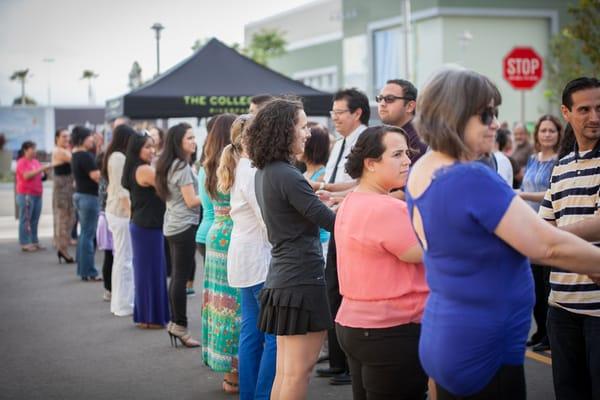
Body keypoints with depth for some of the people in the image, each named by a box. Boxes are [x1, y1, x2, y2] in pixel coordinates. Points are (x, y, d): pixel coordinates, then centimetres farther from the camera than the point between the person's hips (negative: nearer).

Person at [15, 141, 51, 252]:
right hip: (26, 194, -7)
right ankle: (25, 243, -4)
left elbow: (39, 175, 23)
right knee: (25, 220, -5)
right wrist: (41, 169, -20)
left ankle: (34, 242, 13)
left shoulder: (35, 161, 15)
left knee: (35, 220, 8)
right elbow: (26, 175, -20)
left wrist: (45, 170, 4)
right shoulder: (22, 162, -7)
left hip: (37, 194, 7)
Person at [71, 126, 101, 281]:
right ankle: (88, 272, -3)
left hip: (80, 194, 10)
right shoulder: (85, 156, -18)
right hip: (89, 196, -10)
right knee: (88, 234, -6)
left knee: (84, 233, 15)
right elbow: (97, 176, -21)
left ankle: (82, 269, 20)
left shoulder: (76, 155, 12)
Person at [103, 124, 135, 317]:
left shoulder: (114, 156, 15)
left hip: (115, 211, 10)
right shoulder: (119, 157, -15)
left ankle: (119, 301, 20)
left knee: (121, 257, 14)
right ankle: (123, 304, -1)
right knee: (124, 258, -6)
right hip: (121, 212, -10)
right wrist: (130, 212, -18)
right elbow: (122, 189, -19)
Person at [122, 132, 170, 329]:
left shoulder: (134, 170, 13)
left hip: (141, 225, 10)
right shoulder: (145, 170, -17)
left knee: (144, 269, 14)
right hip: (148, 227, -10)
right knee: (151, 270, -3)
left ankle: (144, 314, 22)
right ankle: (151, 317, 4)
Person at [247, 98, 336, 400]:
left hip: (279, 278, 10)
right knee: (299, 370, -2)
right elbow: (329, 221, -17)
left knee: (285, 369, 16)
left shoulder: (264, 173, 11)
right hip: (303, 278, -10)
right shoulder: (287, 176, -18)